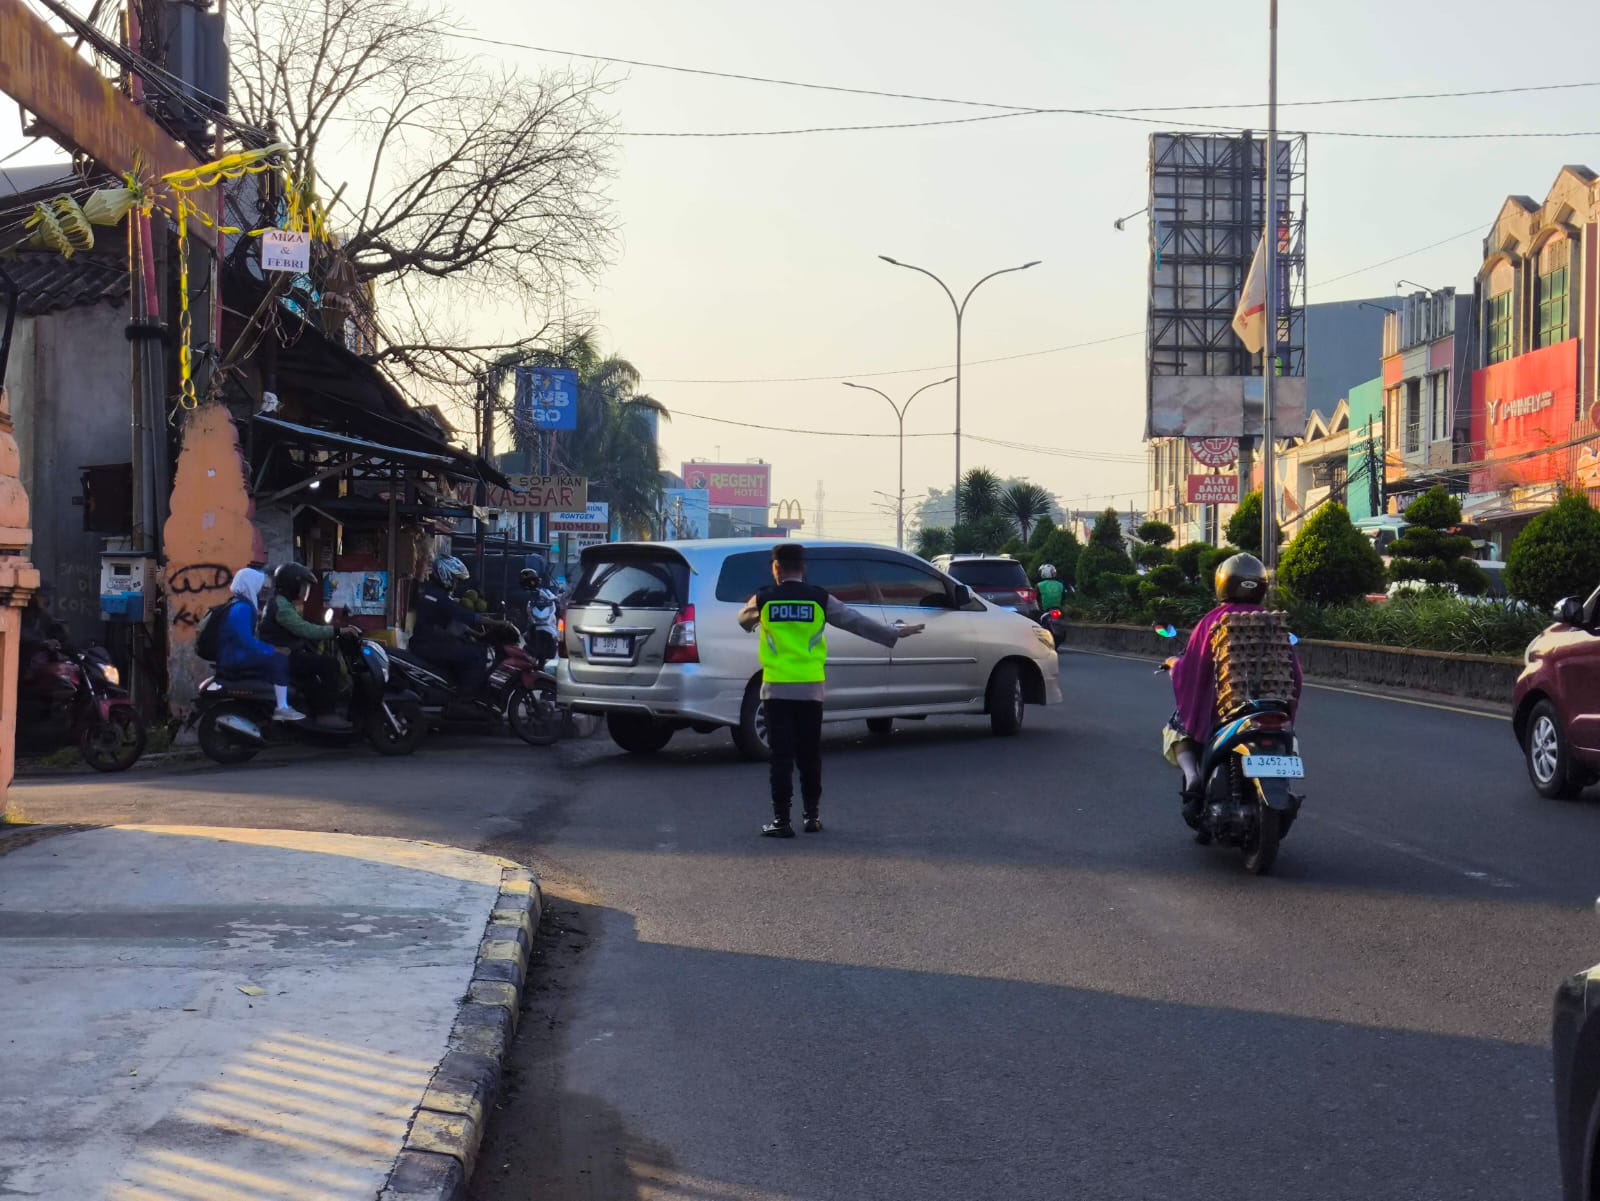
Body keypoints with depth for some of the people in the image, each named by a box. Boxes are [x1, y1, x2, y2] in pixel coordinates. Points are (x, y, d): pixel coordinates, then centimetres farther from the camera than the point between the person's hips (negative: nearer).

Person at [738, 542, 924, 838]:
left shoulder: (764, 600, -2)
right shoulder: (819, 599, -1)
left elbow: (744, 621, 19)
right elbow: (857, 622, 4)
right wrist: (894, 633, 15)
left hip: (777, 689, -1)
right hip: (810, 690, 1)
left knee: (781, 756, -1)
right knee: (809, 755, 12)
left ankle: (781, 820, -4)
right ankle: (812, 815, 18)